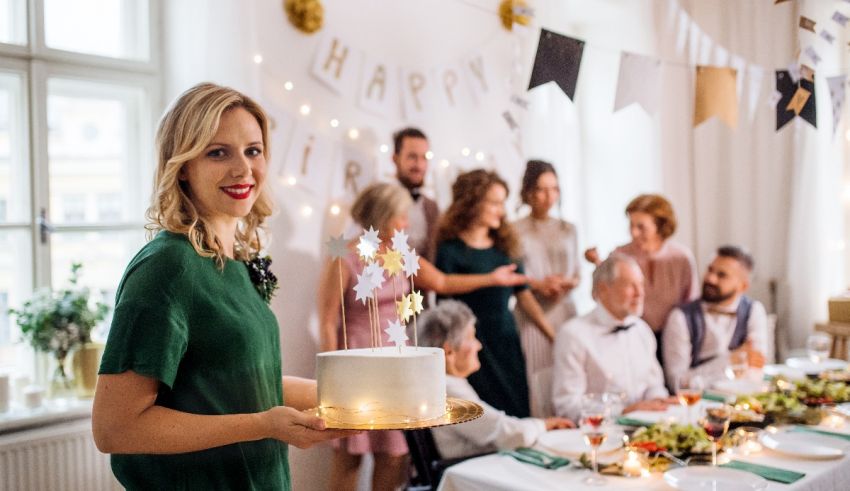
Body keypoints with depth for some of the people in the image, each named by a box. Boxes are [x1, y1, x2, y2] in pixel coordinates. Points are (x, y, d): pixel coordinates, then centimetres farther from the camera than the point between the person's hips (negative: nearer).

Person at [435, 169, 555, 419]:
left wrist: (554, 336, 8)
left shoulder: (505, 245, 9)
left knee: (518, 413, 8)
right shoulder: (451, 250, -7)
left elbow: (523, 294, 10)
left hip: (508, 342, 6)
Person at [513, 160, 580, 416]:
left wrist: (570, 283, -2)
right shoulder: (516, 230, 0)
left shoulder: (568, 229, 14)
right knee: (538, 383, -7)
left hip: (565, 311, 4)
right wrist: (537, 284, -12)